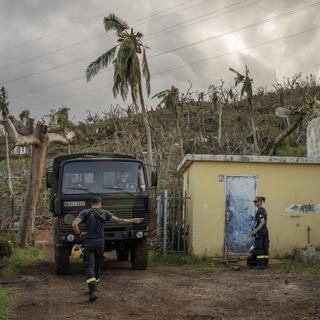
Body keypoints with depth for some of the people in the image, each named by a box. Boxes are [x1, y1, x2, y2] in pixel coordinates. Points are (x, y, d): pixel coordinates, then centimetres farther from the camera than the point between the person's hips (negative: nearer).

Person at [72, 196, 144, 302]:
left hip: (88, 243, -2)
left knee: (89, 267, -5)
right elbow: (119, 221, 1)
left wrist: (79, 234, -1)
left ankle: (93, 292, -21)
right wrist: (134, 221, 11)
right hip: (100, 242, 2)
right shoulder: (105, 213, 2)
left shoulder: (85, 212, -3)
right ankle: (93, 288, 32)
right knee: (97, 265, 19)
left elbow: (74, 224, -17)